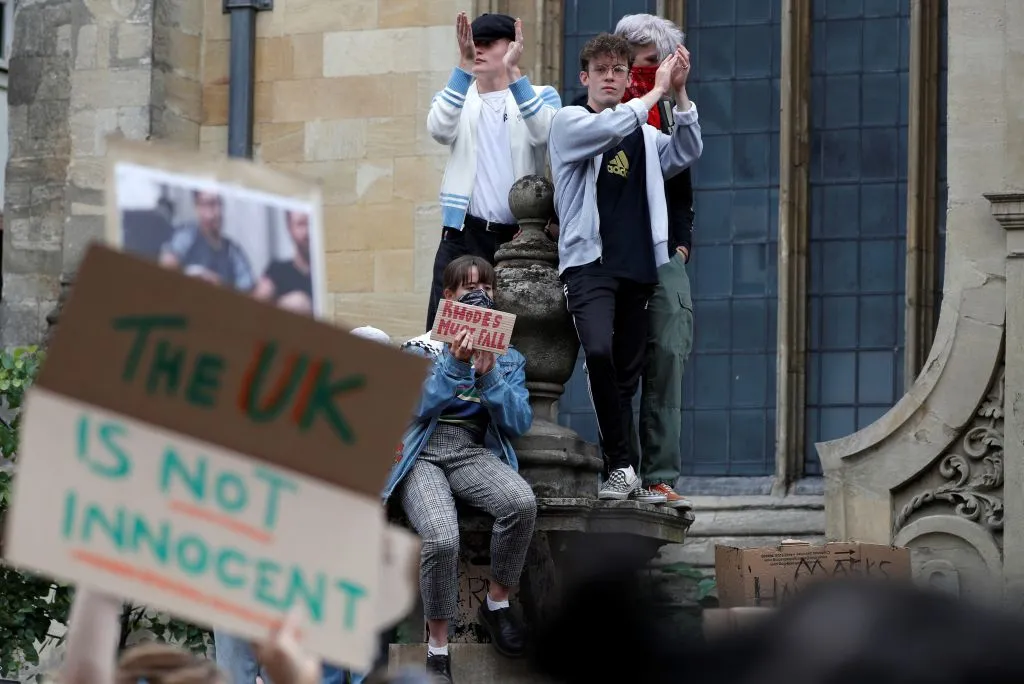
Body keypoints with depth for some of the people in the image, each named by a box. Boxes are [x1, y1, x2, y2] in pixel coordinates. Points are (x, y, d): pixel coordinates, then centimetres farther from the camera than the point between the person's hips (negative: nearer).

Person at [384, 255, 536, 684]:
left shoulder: (508, 358, 16)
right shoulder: (421, 349, 10)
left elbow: (519, 422, 3)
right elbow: (415, 407, -5)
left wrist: (488, 375, -10)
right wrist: (454, 364, -16)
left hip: (474, 452, 2)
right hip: (422, 454, -2)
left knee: (522, 502, -34)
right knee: (441, 537, -34)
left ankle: (497, 602, -10)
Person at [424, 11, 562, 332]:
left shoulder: (540, 96, 7)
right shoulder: (457, 96, 11)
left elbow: (544, 132, -15)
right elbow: (439, 129, -12)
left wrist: (513, 73, -24)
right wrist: (463, 66, -21)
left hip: (521, 235, -1)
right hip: (464, 233, 1)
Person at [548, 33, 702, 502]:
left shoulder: (643, 134, 19)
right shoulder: (570, 122, 5)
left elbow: (685, 153, 4)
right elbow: (611, 128, -15)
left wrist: (680, 94, -5)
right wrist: (658, 90, -10)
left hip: (638, 267, 5)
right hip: (589, 262, -5)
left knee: (627, 377, 6)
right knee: (599, 351, -26)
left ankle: (624, 477, 10)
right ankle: (621, 466, -20)